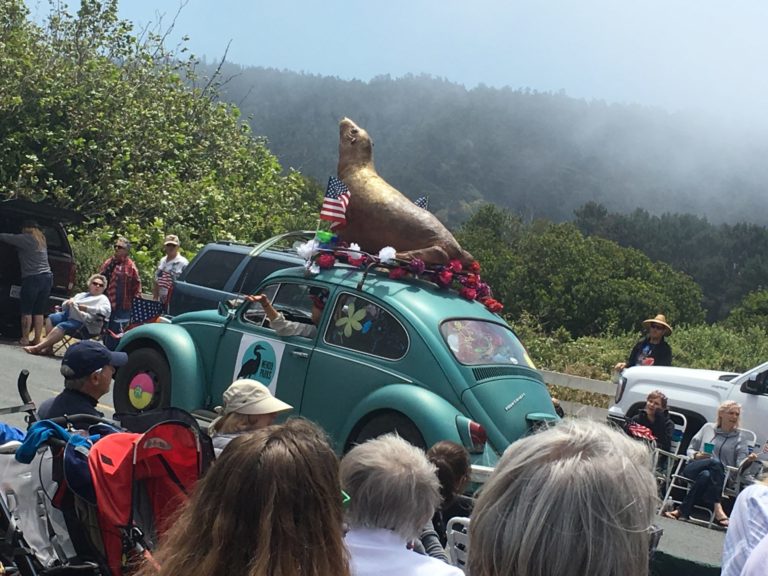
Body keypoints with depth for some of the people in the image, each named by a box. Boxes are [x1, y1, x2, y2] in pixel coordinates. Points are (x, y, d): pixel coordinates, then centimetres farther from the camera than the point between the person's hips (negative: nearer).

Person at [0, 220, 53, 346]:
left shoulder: (25, 239, -4)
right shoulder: (41, 240, 17)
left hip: (32, 279, -6)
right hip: (47, 278, 6)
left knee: (26, 311, 1)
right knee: (39, 312, 7)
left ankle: (25, 339, 1)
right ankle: (37, 339, 6)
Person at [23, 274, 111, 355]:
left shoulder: (103, 299, 10)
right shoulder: (81, 295, 28)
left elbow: (106, 311, -12)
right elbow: (64, 305, 25)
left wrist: (86, 308, -16)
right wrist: (68, 303, 0)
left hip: (86, 324, -7)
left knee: (62, 326, -28)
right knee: (51, 318, -15)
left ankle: (38, 347, -33)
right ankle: (48, 347, -23)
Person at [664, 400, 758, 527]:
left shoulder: (739, 437, 14)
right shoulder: (708, 428, 16)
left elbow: (741, 463, 0)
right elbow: (690, 449, 18)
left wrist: (748, 460, -23)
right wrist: (697, 455, -5)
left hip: (718, 477, 0)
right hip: (694, 468, 0)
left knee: (706, 475, -39)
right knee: (715, 462, -35)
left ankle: (683, 511, -37)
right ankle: (717, 508, -42)